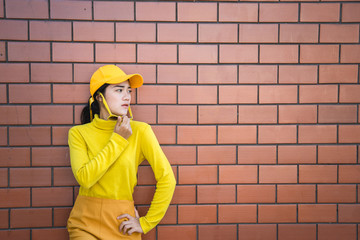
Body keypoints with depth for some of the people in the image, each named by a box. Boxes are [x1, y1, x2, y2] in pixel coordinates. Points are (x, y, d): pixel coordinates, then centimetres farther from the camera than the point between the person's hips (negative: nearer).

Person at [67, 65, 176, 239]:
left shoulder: (139, 130, -8)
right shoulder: (78, 133, -3)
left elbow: (167, 179, -8)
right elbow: (84, 178, -17)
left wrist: (146, 222, -4)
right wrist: (118, 140, -16)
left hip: (121, 224, 0)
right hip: (86, 223, 0)